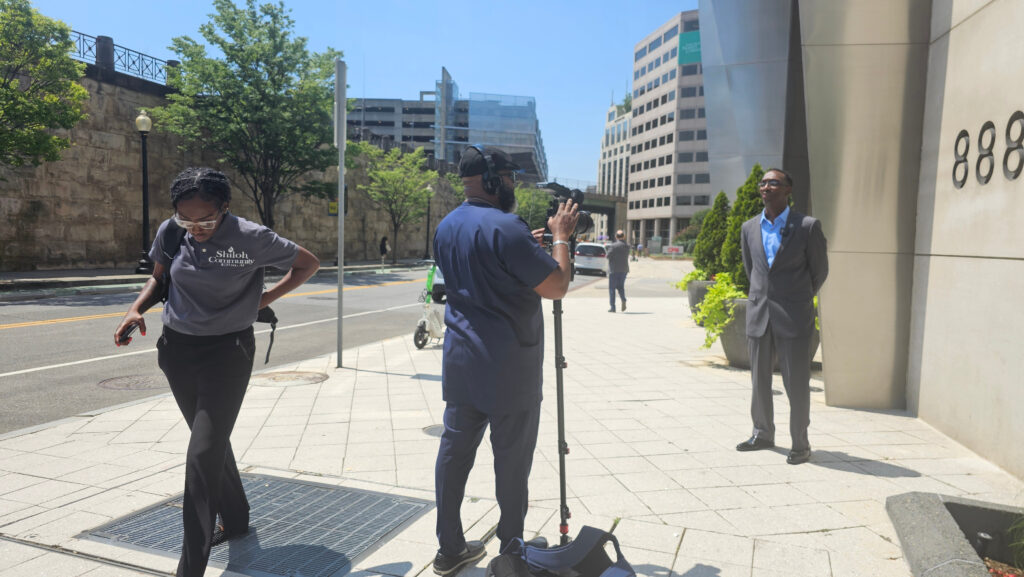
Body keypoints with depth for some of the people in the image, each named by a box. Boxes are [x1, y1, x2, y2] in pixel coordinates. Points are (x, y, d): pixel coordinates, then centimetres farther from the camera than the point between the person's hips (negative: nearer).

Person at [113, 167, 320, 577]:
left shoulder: (251, 238, -16)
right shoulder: (170, 232, -4)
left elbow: (308, 263, -4)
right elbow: (158, 279, 14)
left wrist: (264, 299, -7)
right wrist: (137, 310, -6)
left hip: (227, 351, -5)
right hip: (177, 347, 5)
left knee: (204, 454, -10)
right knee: (211, 441, 18)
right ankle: (235, 520, 39)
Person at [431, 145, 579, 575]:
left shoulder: (446, 228, 10)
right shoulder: (505, 228, -18)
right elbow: (557, 286, -17)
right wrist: (560, 238, -2)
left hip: (460, 363, 8)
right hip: (508, 369, -8)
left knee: (455, 450, 12)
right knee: (512, 460, 5)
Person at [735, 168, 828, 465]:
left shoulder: (808, 226, -4)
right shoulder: (749, 228, 7)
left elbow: (819, 270, 7)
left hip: (793, 318, -4)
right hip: (758, 315, 4)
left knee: (797, 384, 0)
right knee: (759, 380, 13)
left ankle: (800, 444, 15)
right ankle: (763, 434, 29)